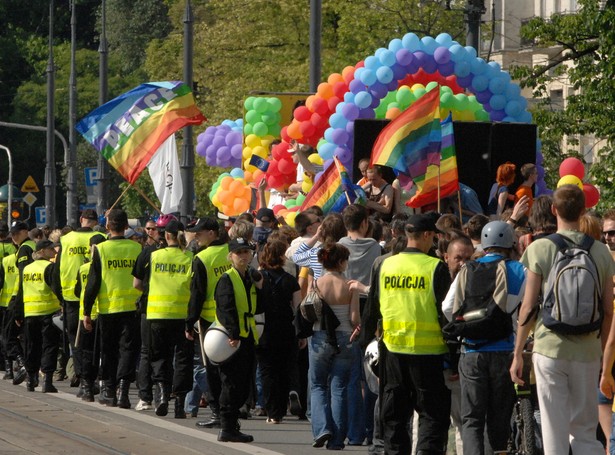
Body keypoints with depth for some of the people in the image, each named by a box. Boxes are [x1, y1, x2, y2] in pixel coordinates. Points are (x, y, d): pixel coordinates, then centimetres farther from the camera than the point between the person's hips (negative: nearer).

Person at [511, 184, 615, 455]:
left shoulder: (540, 248, -5)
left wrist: (517, 354, 2)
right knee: (585, 433, 9)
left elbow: (528, 306, -4)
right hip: (587, 351, 2)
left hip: (550, 349, -2)